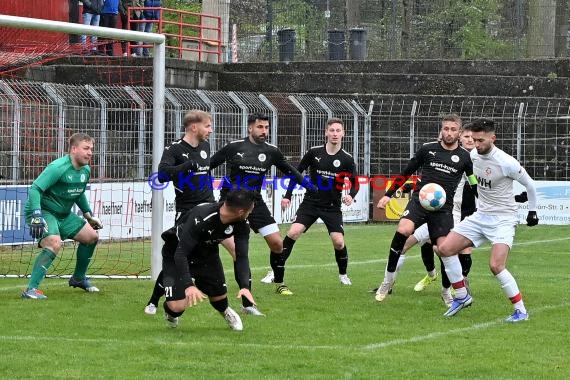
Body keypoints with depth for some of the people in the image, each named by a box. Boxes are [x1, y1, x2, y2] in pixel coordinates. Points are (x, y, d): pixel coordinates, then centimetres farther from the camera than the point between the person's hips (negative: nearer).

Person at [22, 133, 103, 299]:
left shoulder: (86, 170, 4)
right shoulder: (58, 168, -24)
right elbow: (35, 189, -29)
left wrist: (88, 214, 22)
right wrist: (36, 215, -39)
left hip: (63, 214, 9)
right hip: (43, 211, -9)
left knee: (92, 236, 13)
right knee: (54, 244, -33)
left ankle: (78, 278, 33)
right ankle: (31, 289, -31)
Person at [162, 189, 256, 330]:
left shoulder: (241, 225, -20)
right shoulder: (200, 219, -39)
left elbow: (242, 256, -17)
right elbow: (180, 254, -38)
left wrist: (244, 286, -33)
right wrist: (189, 285, -49)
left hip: (207, 254, 5)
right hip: (175, 254, -5)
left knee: (220, 299, 5)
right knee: (178, 306, -19)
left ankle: (225, 311, 44)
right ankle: (170, 311, 20)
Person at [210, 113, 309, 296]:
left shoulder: (271, 151, 2)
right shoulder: (234, 147, -6)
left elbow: (290, 171, 15)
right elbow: (209, 164, 3)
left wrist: (311, 187, 12)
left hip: (255, 202, 3)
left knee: (277, 243, -3)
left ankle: (279, 284, 14)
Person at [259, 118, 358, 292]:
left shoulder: (347, 159, -6)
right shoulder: (314, 152, -5)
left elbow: (354, 183, 2)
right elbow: (298, 172, 6)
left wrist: (350, 195, -21)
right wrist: (288, 196, 2)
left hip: (332, 207, 0)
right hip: (310, 203, 0)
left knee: (338, 241, -13)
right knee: (293, 232, -17)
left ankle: (343, 274, 16)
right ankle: (276, 273, -9)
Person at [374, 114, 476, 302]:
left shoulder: (465, 157, 5)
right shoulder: (428, 149, 6)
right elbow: (407, 172, 16)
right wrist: (388, 194, 13)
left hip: (443, 209, 1)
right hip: (419, 200, 0)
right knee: (403, 230, -27)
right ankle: (388, 281, -15)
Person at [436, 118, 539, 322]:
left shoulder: (506, 162, -20)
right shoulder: (473, 155, -1)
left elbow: (529, 184, -5)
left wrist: (532, 210, 5)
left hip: (503, 219, -7)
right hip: (480, 215, 7)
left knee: (496, 266, -23)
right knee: (444, 248, -4)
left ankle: (521, 310, -8)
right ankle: (462, 296, 10)